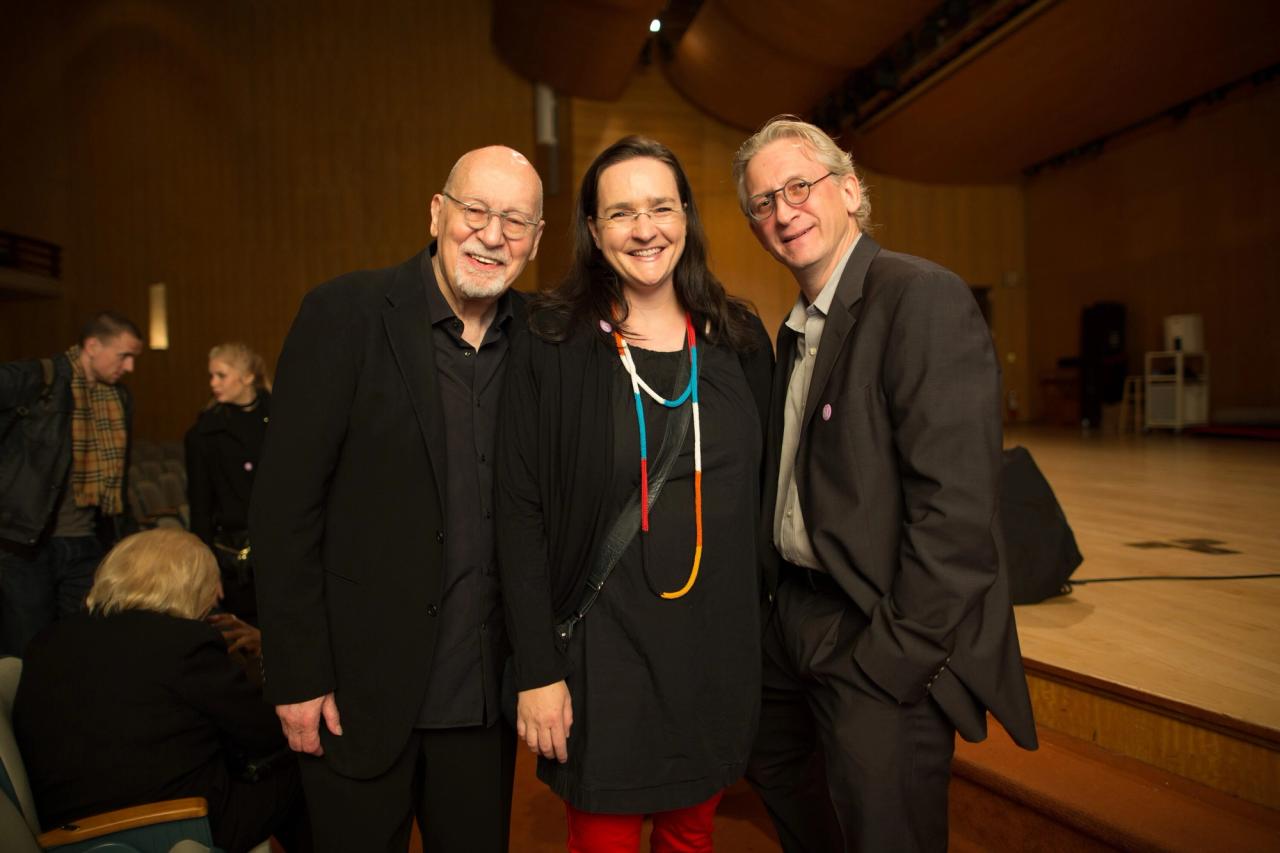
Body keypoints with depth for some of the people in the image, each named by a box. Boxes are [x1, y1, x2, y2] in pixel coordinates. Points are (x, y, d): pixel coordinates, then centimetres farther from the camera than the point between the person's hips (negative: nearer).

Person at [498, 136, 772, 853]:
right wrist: (537, 671, -11)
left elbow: (761, 491, 8)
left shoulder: (740, 340, 2)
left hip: (721, 647, 4)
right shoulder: (555, 345, -8)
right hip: (605, 651, -3)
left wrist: (766, 626, 6)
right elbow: (522, 513, -9)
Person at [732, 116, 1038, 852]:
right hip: (797, 615, 9)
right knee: (775, 767, 26)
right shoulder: (798, 327, 11)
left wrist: (902, 650, -21)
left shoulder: (923, 298, -17)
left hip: (883, 634, -9)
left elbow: (957, 502, -23)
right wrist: (772, 594, 7)